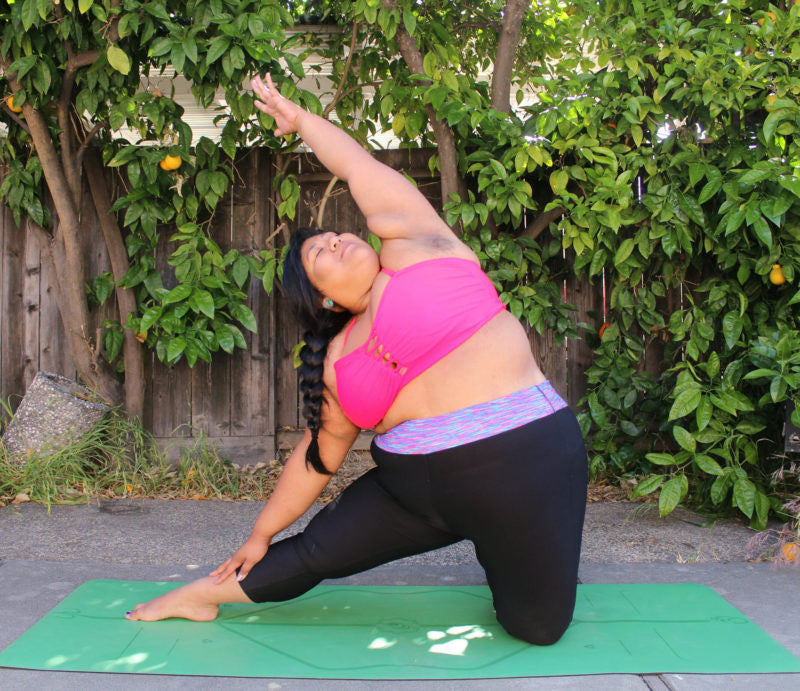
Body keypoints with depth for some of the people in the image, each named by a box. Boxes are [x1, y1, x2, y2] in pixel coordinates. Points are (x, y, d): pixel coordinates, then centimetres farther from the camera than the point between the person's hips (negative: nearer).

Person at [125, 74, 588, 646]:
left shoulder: (414, 245, -1)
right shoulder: (337, 361, 9)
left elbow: (357, 166, 7)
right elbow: (318, 456, 17)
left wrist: (300, 117, 22)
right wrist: (261, 535, 24)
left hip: (524, 454, -3)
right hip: (419, 485, 4)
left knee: (539, 628, 1)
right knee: (317, 552, 7)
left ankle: (505, 556, 32)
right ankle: (205, 595, 31)